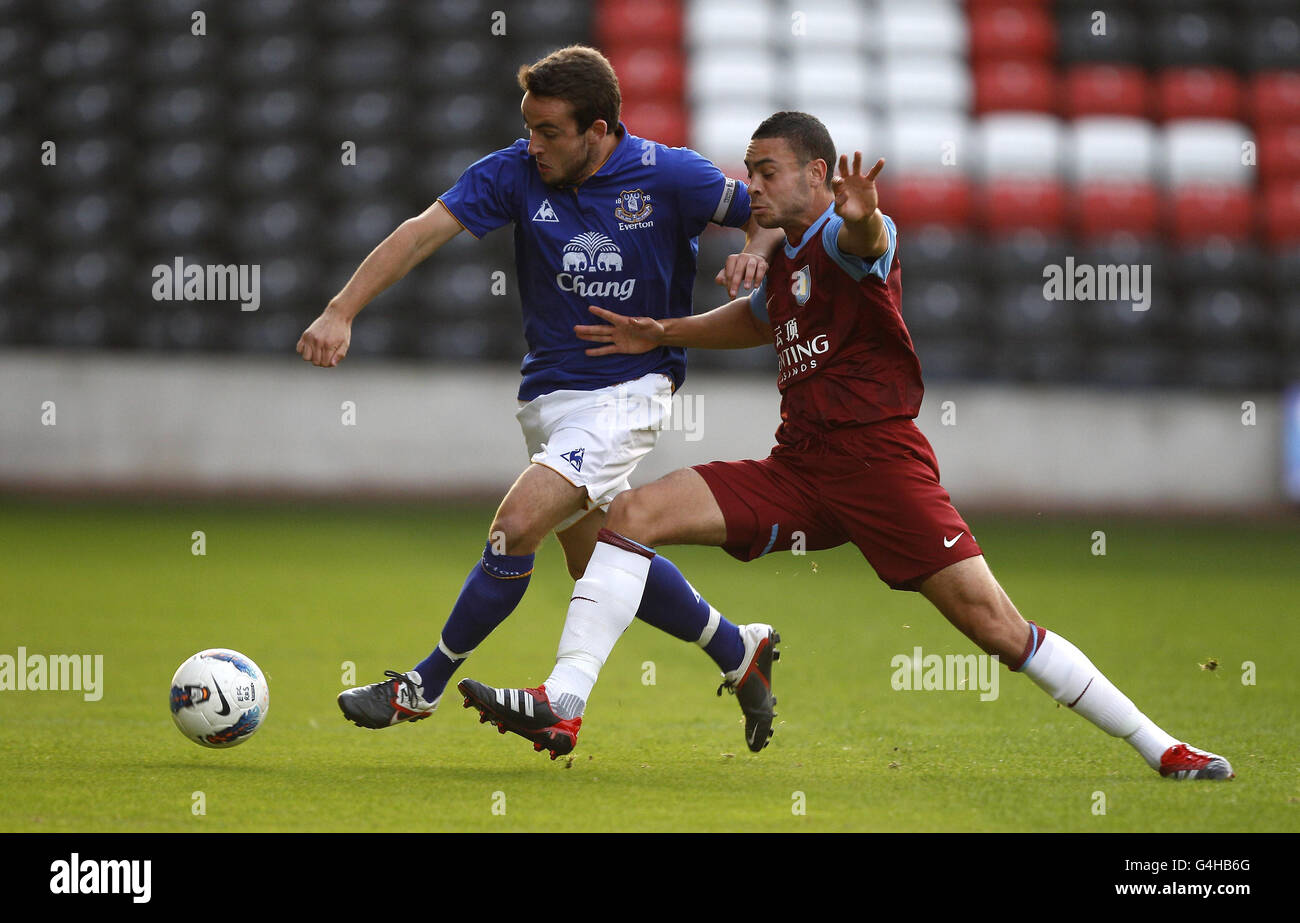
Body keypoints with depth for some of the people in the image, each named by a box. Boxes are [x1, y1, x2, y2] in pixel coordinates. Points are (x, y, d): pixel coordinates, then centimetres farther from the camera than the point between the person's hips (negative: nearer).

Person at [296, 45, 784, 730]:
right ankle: (738, 653, 34)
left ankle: (423, 686, -5)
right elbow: (422, 233, -14)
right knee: (597, 568, 13)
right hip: (548, 390, 5)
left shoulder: (670, 177, -13)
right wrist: (340, 312, -25)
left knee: (516, 525, -20)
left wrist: (754, 254, -21)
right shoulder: (516, 173, -7)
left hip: (628, 389, -5)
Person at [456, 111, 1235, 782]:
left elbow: (867, 242, -35)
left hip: (877, 459, -8)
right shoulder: (785, 261, 17)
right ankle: (562, 706, -17)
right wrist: (666, 334, 28)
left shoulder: (842, 238, -8)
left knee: (997, 627, -13)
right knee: (631, 514, -9)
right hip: (798, 471, 8)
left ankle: (1161, 748, -1)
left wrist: (864, 218, -59)